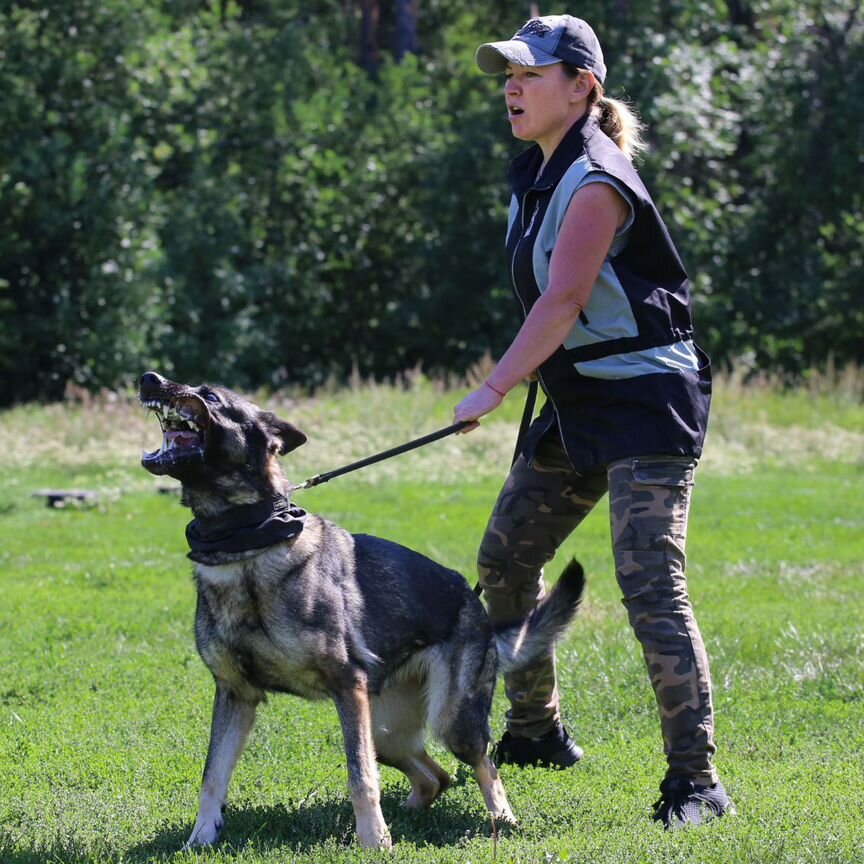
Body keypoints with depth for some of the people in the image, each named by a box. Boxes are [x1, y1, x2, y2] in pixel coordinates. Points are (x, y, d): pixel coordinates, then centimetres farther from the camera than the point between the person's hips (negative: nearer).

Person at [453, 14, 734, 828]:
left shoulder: (595, 183, -18)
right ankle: (535, 732, 31)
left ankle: (695, 779, -13)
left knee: (650, 587, -16)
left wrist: (492, 391, -25)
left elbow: (561, 303, -25)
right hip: (579, 403, 10)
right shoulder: (535, 174, 10)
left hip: (647, 402, -10)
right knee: (504, 559, 15)